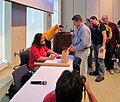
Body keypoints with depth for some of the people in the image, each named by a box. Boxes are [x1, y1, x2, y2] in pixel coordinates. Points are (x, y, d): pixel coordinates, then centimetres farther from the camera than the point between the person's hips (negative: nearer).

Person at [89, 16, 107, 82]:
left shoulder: (101, 25, -9)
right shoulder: (94, 27, 15)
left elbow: (104, 35, -16)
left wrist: (103, 46, -21)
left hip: (100, 45, -8)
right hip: (95, 44, 8)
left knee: (100, 60, -7)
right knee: (96, 59, 14)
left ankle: (101, 75, -3)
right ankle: (97, 71, 27)